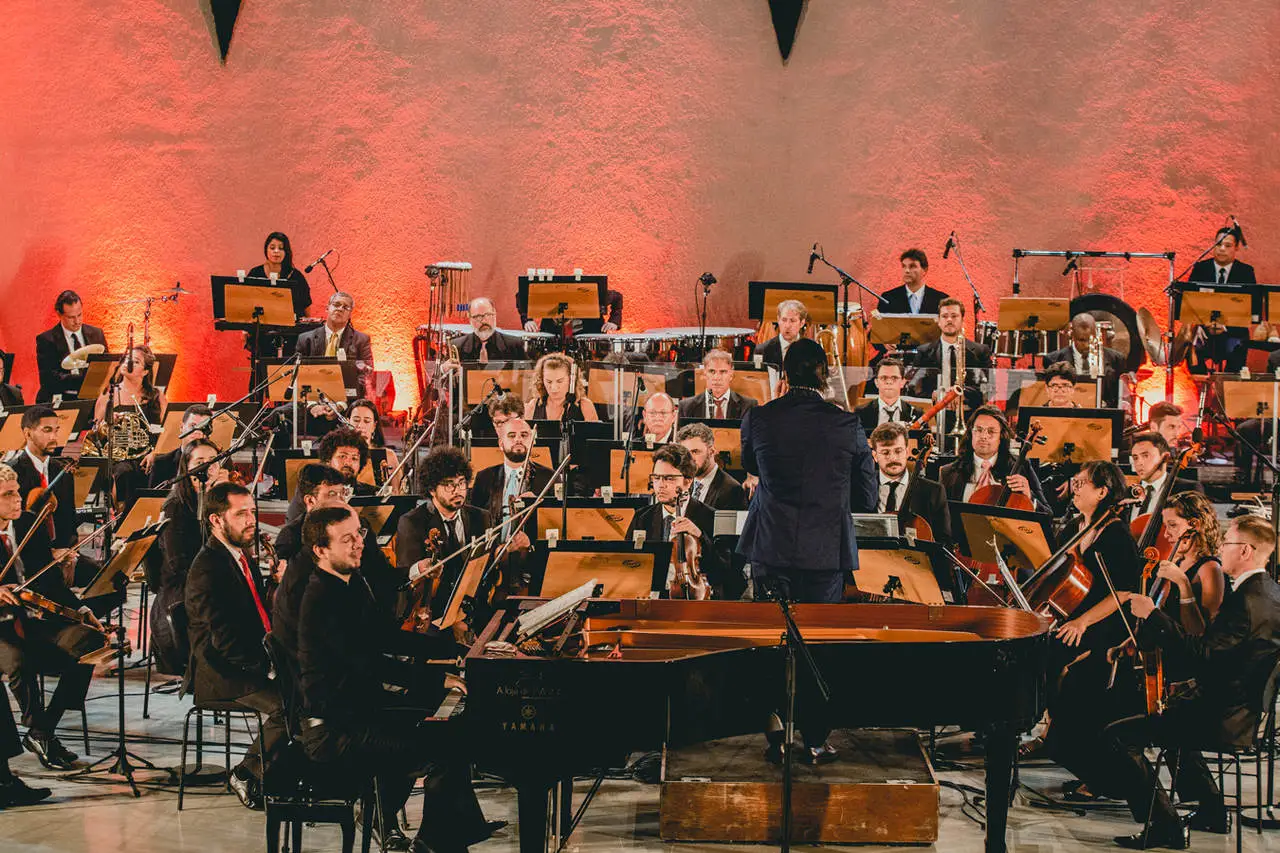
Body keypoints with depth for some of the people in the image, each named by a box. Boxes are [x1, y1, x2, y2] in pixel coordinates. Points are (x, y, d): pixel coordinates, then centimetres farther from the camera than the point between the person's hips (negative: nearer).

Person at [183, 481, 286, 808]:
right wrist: (269, 662, -23)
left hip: (251, 662, 9)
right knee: (287, 704, -27)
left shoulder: (239, 556, 14)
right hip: (221, 674, -9)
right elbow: (225, 640, -22)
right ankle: (246, 774, -8)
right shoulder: (208, 568, -16)